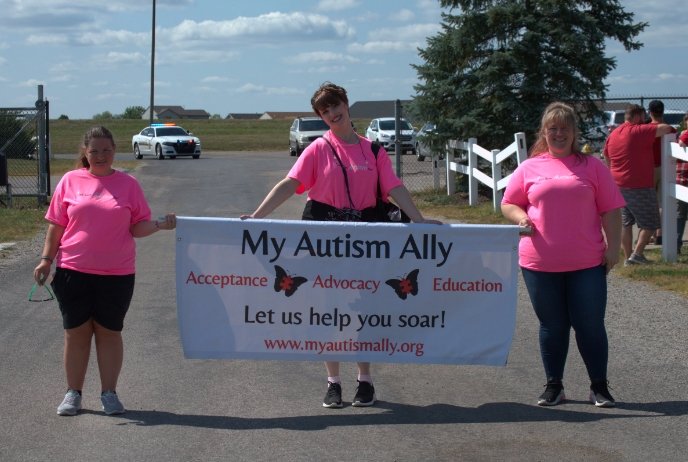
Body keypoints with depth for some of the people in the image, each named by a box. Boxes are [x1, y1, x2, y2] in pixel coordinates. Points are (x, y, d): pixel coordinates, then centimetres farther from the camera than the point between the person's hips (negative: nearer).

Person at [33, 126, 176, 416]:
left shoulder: (128, 184, 3)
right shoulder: (71, 181, 3)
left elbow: (137, 227, 3)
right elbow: (56, 225, 6)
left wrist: (160, 225, -15)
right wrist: (46, 259, 1)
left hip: (116, 273, 0)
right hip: (74, 271, 1)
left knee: (109, 332, 7)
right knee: (76, 332, 8)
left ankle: (109, 393, 17)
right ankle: (73, 393, 18)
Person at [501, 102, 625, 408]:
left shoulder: (591, 166, 5)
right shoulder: (529, 168, 8)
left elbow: (610, 210, 5)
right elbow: (508, 204, 13)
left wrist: (613, 247, -3)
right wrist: (520, 217, -8)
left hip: (587, 264, -1)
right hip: (540, 264, 1)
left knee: (590, 325, 2)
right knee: (552, 326, 9)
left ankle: (599, 387, 15)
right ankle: (554, 385, 21)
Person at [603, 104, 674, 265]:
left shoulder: (612, 135, 10)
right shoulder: (638, 131, -15)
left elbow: (607, 159, 21)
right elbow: (665, 128, -20)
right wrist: (669, 129, 2)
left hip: (618, 186, 8)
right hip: (640, 187, -8)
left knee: (626, 223, 14)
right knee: (650, 223, 3)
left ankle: (628, 257, 14)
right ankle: (637, 253, -5)